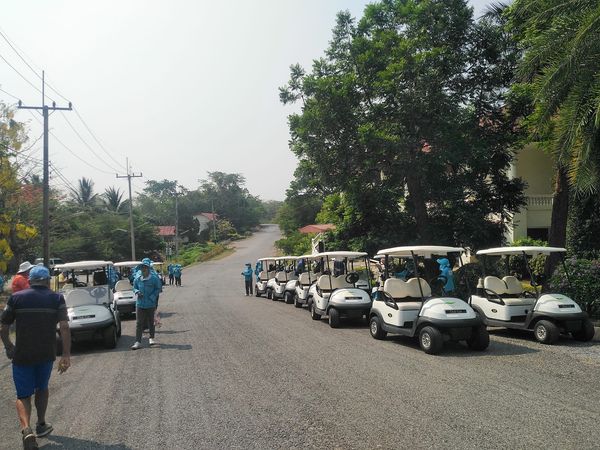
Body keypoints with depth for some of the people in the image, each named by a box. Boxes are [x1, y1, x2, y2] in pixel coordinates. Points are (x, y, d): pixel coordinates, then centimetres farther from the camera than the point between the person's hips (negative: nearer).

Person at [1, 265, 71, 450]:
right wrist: (66, 355, -11)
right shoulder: (56, 299, -3)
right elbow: (64, 327, -13)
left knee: (23, 395, 8)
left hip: (22, 355, -1)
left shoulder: (16, 298, -1)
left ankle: (26, 429, -14)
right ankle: (41, 425, 34)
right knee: (42, 388, 25)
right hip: (47, 354, 1)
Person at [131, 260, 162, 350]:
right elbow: (134, 288, 16)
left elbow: (158, 288, 1)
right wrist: (137, 292, -7)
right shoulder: (137, 278, 2)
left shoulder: (154, 278, -7)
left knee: (151, 322, 13)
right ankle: (138, 342, -3)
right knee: (139, 323, -4)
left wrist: (152, 297, -10)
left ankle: (151, 338, 32)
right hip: (140, 304, 2)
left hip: (150, 304, -2)